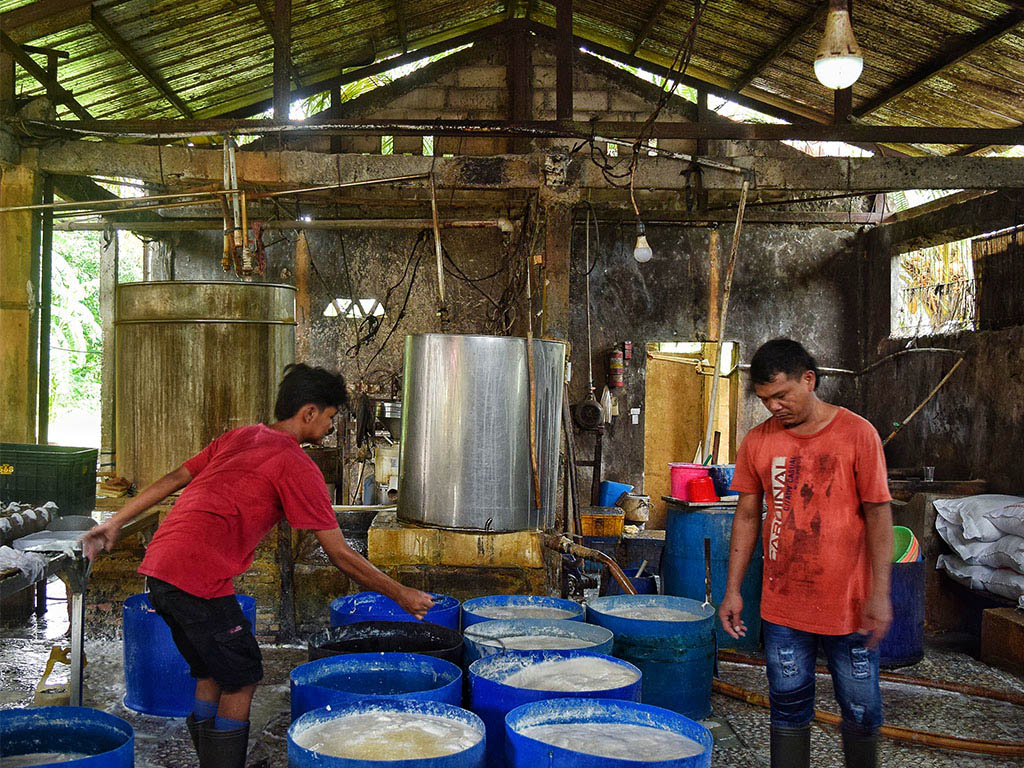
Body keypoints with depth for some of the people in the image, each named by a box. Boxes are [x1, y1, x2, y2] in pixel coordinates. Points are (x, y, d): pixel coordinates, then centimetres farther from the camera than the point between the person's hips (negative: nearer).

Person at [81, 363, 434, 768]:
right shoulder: (295, 465, -6)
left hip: (157, 567, 9)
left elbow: (174, 479, 19)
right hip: (198, 578, -8)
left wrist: (115, 522, 25)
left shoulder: (238, 437, 17)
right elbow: (340, 555, -6)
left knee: (212, 674, 20)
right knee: (242, 679, 6)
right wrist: (400, 594, 2)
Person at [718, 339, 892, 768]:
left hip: (849, 603, -2)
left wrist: (880, 595, -10)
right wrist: (732, 590, 6)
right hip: (782, 606, 2)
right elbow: (747, 516, 8)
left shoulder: (857, 434, -7)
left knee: (861, 712, 8)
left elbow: (878, 515, -6)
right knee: (789, 709, 10)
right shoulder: (758, 442, 2)